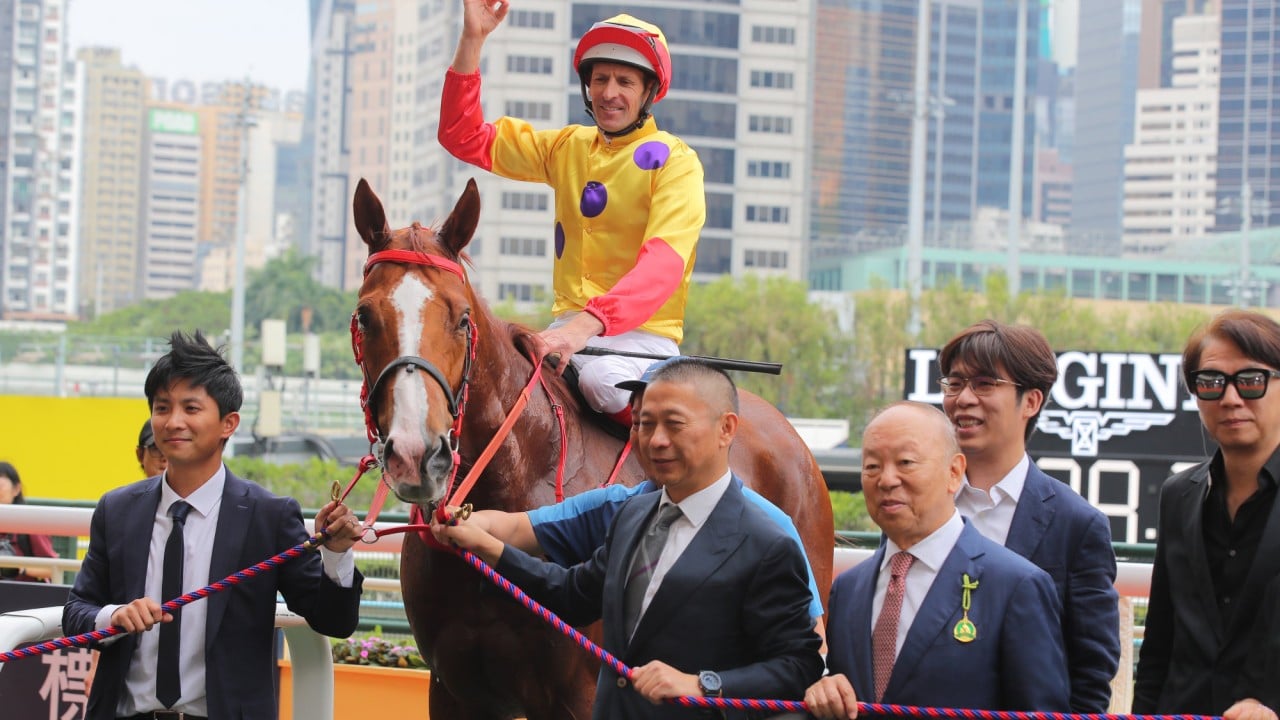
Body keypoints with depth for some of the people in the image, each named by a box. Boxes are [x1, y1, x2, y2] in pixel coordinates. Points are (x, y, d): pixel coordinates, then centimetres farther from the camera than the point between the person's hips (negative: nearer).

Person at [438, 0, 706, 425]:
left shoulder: (674, 162, -5)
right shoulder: (568, 148, 15)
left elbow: (662, 263, -20)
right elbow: (466, 138, 15)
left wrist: (590, 320, -36)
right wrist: (472, 40, 3)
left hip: (644, 333, -6)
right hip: (569, 327, 6)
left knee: (602, 379, -39)